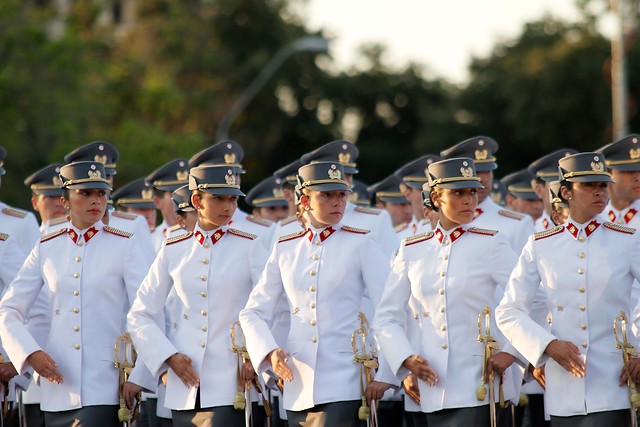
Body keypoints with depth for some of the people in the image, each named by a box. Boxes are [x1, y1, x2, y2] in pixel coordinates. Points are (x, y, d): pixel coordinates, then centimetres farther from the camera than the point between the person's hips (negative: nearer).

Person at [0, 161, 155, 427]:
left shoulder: (124, 246, 1)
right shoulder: (47, 248, 9)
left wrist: (139, 377, -10)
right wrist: (30, 353, -7)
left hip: (104, 389, -4)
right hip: (58, 383, 4)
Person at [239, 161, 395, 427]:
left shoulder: (360, 244, 0)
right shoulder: (285, 249, 11)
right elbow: (254, 312, 11)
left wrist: (386, 375, -9)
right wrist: (269, 352, -9)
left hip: (342, 387, -4)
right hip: (297, 385, 4)